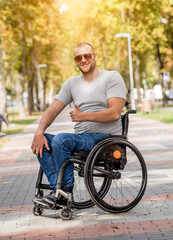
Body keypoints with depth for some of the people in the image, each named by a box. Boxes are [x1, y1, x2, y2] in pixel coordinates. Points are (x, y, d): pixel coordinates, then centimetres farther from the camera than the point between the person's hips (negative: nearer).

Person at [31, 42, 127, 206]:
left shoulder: (112, 77, -2)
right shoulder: (72, 83, 16)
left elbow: (115, 113, -15)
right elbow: (52, 110, 9)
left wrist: (84, 116, -22)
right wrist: (39, 131, -10)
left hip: (106, 137, -7)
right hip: (81, 137, 7)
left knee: (61, 139, -28)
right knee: (42, 142, -12)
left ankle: (66, 191, -17)